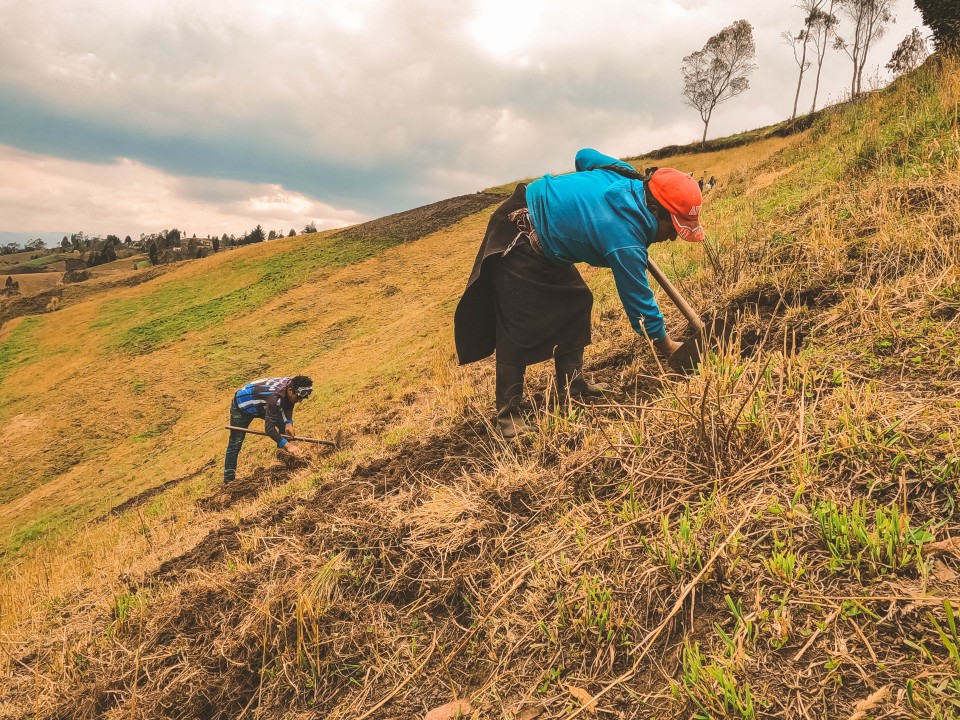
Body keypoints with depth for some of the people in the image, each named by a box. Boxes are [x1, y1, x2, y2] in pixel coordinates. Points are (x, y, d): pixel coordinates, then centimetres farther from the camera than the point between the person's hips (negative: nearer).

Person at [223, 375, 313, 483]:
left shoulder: (292, 384, -22)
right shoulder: (275, 397, -43)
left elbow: (287, 406, -3)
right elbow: (269, 428, -41)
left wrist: (288, 422, -20)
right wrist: (287, 445, -45)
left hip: (261, 404, 7)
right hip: (242, 406, -7)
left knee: (284, 424, -8)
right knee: (235, 444, 1)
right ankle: (228, 479, 11)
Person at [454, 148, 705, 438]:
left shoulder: (628, 177, -4)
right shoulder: (626, 242, -25)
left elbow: (585, 156, 15)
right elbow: (640, 304, -16)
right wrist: (668, 347, -3)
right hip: (517, 242, -10)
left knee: (576, 301, 10)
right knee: (520, 328, -8)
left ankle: (572, 384, 17)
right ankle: (507, 412, 2)